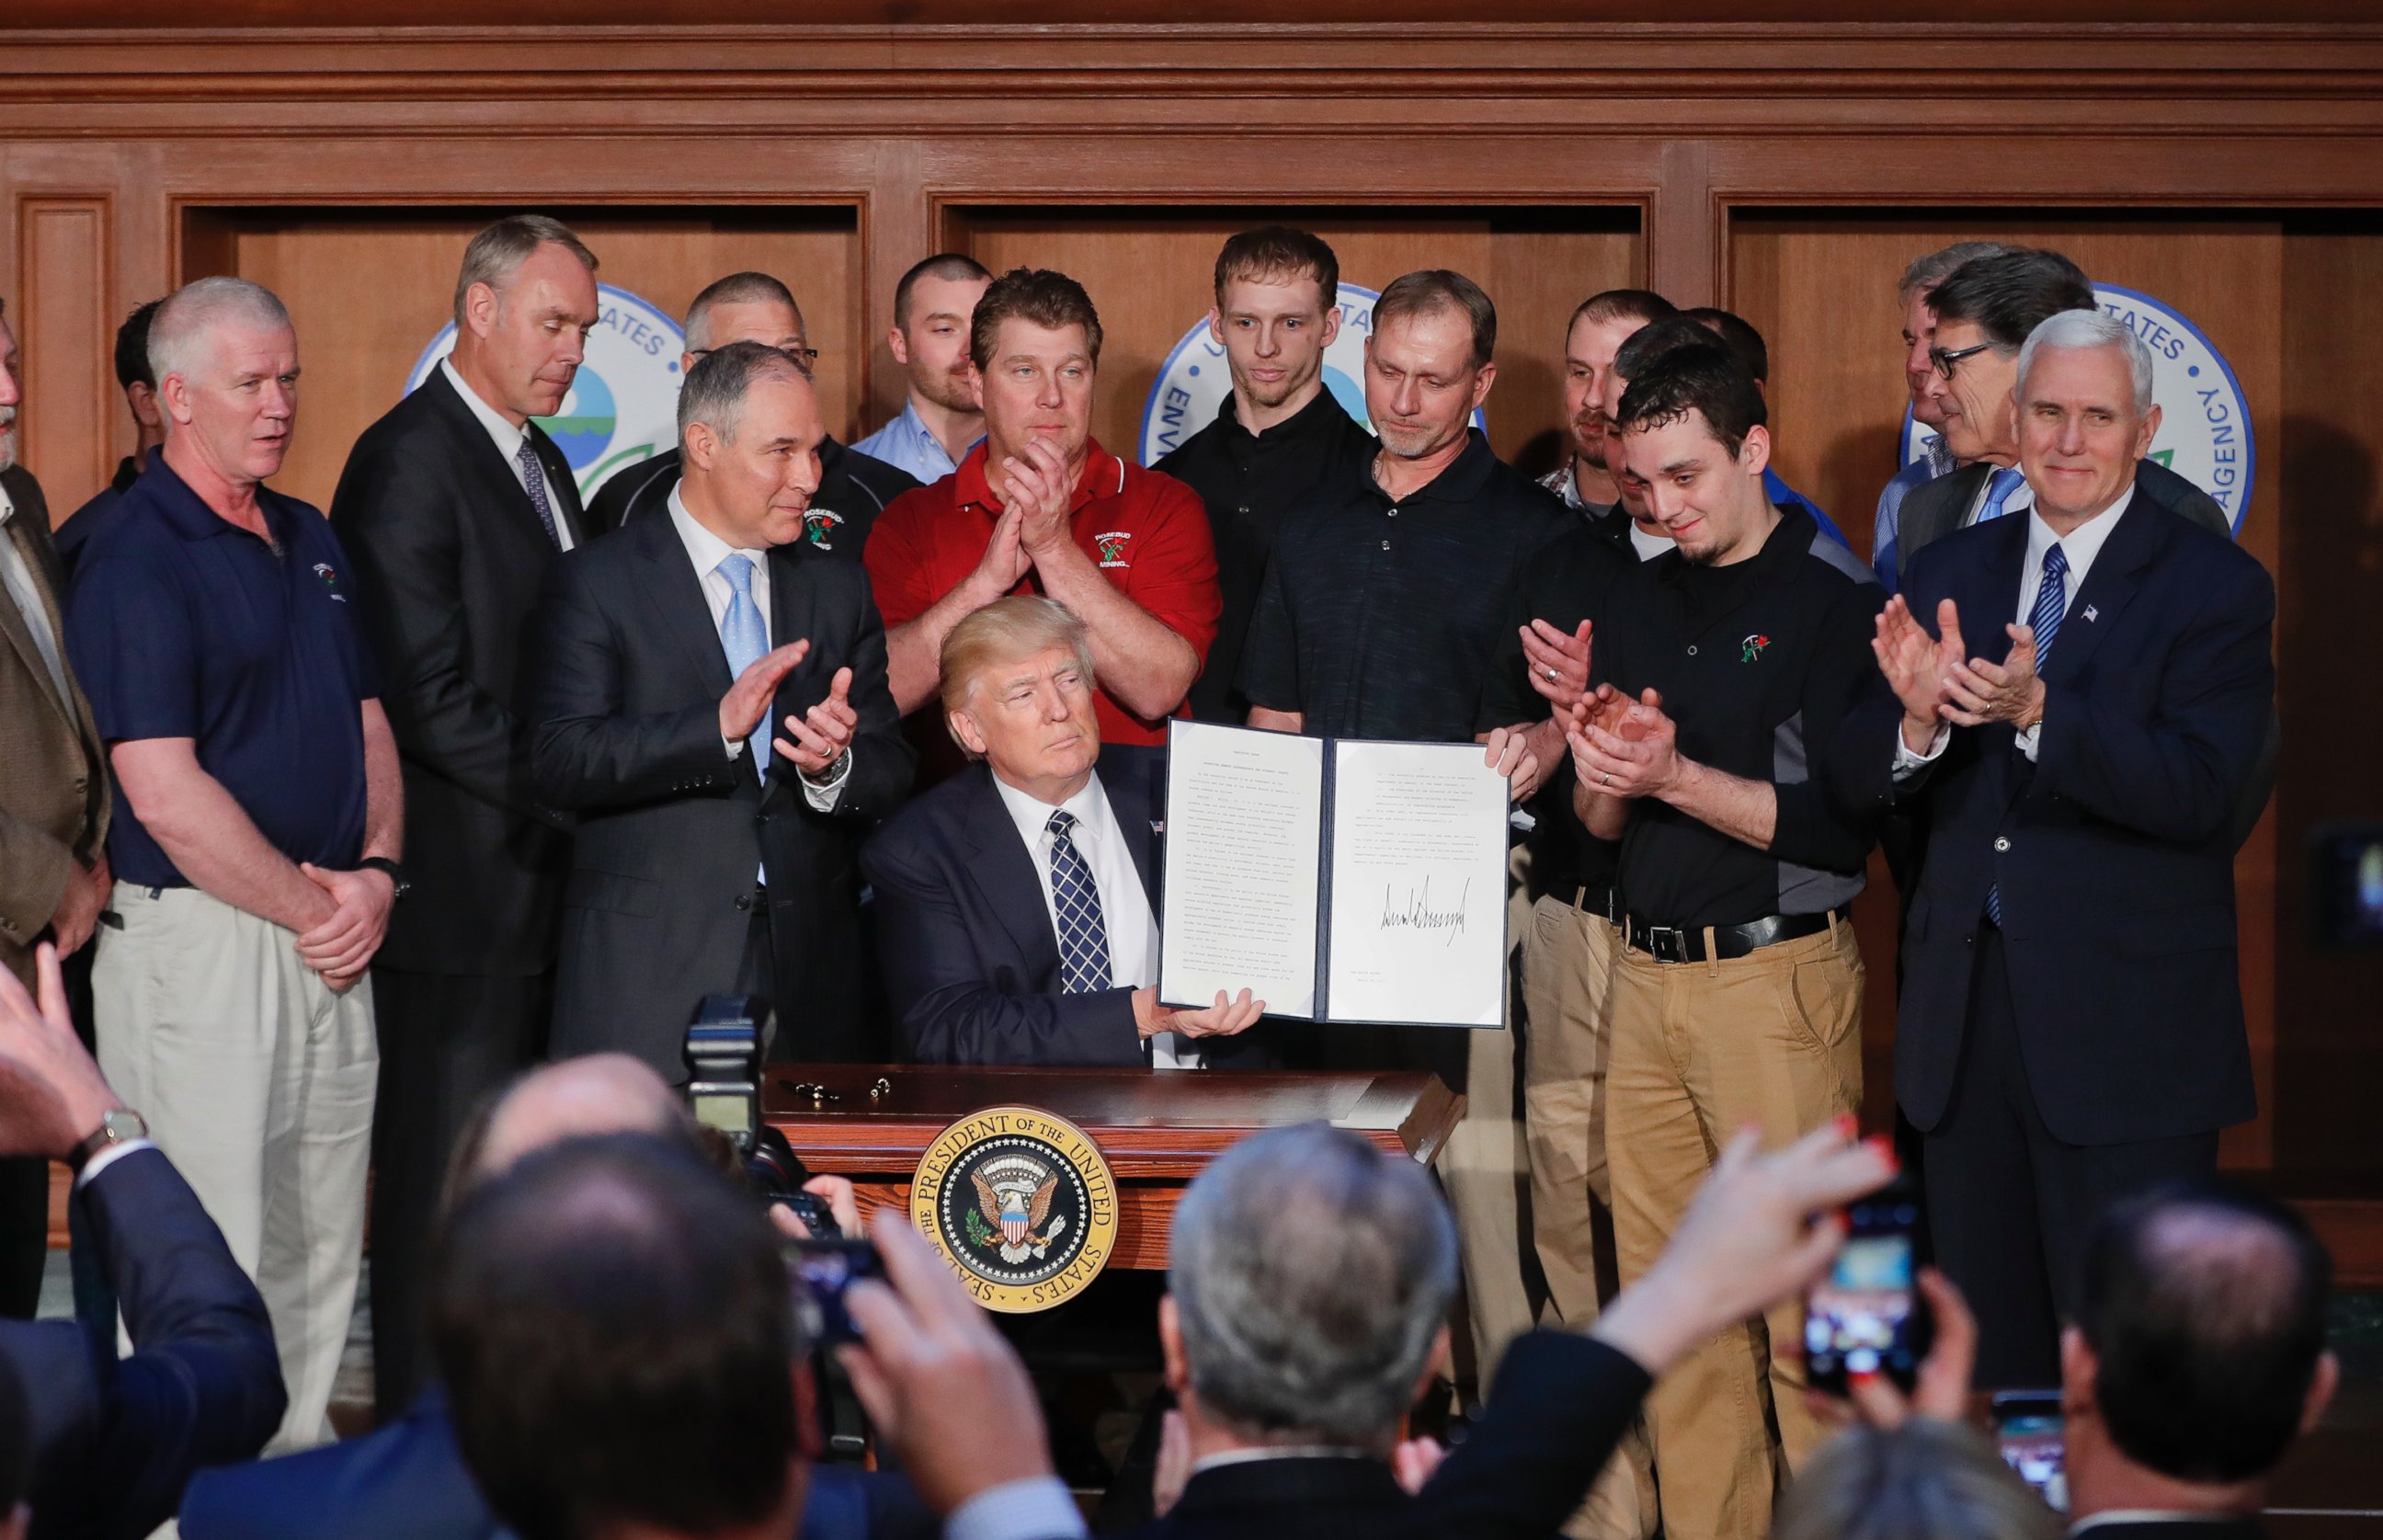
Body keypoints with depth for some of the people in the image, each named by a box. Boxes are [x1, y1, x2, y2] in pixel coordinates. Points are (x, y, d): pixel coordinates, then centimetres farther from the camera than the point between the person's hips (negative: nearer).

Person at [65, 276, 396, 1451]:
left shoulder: (312, 542, 14)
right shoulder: (134, 563, -12)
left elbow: (369, 724, 17)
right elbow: (164, 793, -18)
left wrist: (377, 873, -1)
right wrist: (309, 912, -11)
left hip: (329, 942, 8)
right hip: (199, 945, -8)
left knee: (321, 1254, 12)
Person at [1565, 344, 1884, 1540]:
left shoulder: (1837, 601, -6)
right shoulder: (1641, 601, 14)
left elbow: (1840, 822, -12)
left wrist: (1676, 776, -17)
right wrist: (1601, 770, -6)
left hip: (1776, 979, -6)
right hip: (1645, 975, 6)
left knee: (1801, 1295, -7)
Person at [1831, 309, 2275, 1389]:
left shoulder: (2214, 588, -5)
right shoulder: (1948, 575, 9)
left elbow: (2196, 789, -18)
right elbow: (1856, 778, 2)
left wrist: (2039, 712, -31)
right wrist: (1919, 717, -20)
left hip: (2127, 1032, -5)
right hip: (1967, 1012, 5)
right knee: (1988, 1344, 14)